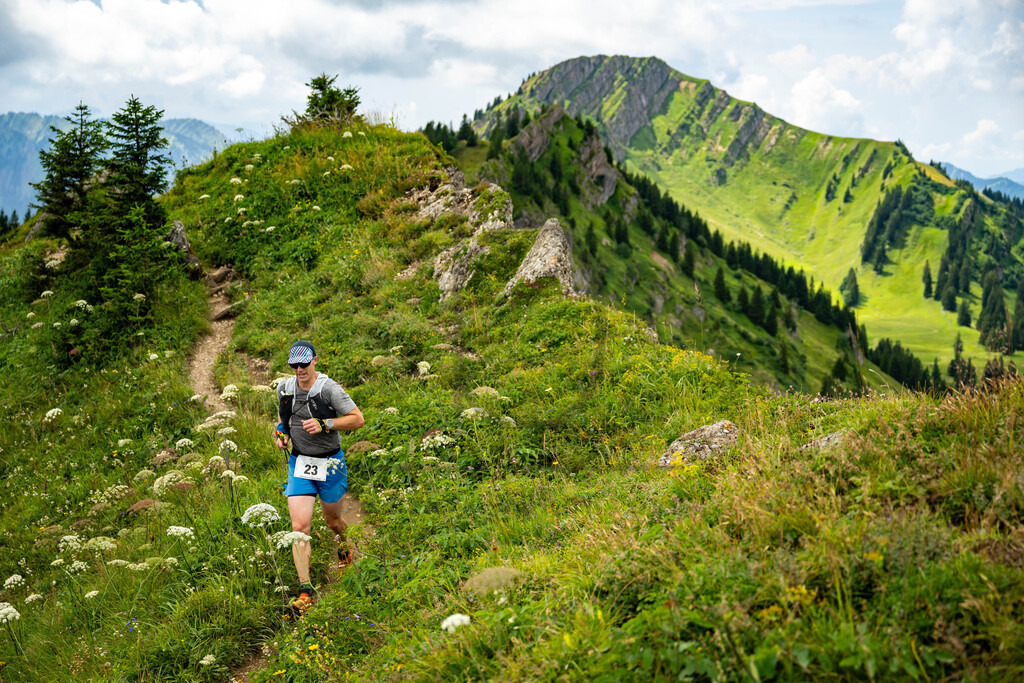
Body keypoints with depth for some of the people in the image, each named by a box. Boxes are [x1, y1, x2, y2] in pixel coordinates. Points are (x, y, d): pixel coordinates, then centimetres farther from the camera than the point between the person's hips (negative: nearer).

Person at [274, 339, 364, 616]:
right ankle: (305, 591, -7)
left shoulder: (328, 388, -15)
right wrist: (281, 433, 1)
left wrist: (324, 425, -24)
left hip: (329, 463, -2)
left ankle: (344, 546, 54)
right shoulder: (284, 389, 1)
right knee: (300, 526, -11)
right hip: (299, 462, 3)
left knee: (333, 521, 16)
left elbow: (357, 419, -14)